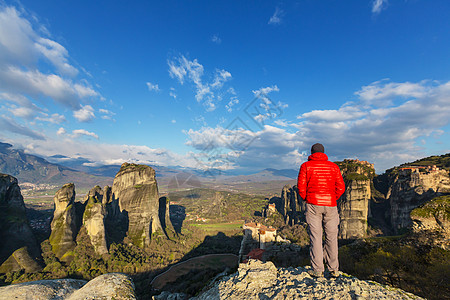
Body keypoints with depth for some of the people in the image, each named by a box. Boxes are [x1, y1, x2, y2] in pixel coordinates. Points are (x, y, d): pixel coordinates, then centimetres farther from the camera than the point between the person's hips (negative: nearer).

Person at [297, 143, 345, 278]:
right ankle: (334, 269, 22)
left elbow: (301, 187, -5)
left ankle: (317, 270, 10)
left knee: (315, 237, 4)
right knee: (331, 237, 14)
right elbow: (341, 188, 3)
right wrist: (332, 200, 15)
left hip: (313, 205, -2)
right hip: (330, 205, 3)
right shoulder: (333, 166, 8)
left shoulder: (306, 166, 1)